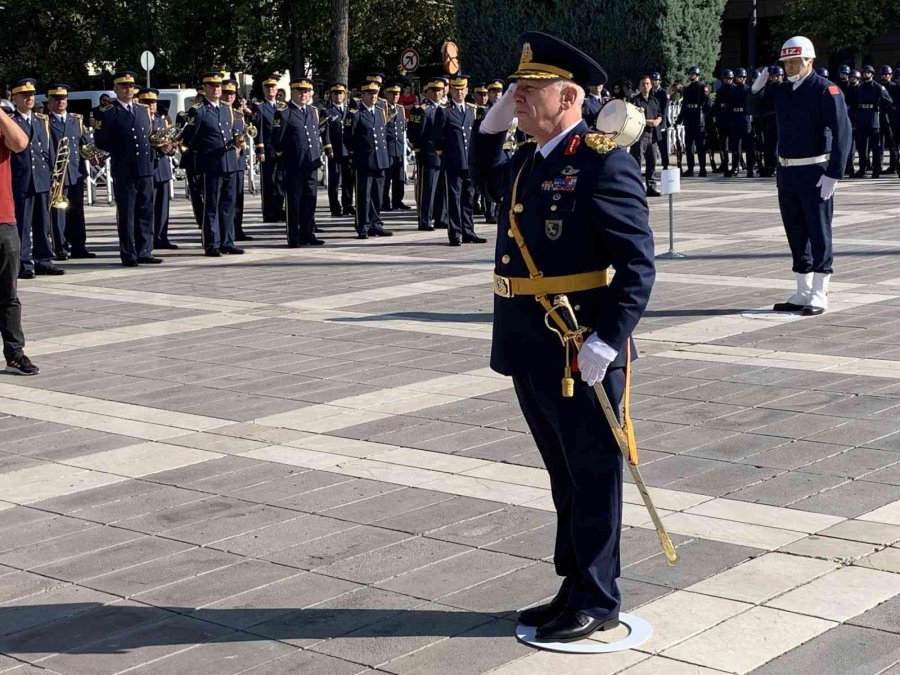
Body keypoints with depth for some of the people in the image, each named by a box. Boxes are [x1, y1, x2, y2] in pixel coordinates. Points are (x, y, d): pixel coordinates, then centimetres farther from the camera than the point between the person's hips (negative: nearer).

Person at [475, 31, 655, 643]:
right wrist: (494, 124, 18)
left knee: (593, 478, 4)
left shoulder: (603, 163, -15)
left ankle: (598, 604, 16)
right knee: (564, 477, 18)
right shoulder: (528, 161, 12)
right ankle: (574, 590, 31)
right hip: (531, 353, 9)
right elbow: (492, 177, 36)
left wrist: (607, 342, -25)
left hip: (582, 355, -9)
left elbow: (638, 264, -19)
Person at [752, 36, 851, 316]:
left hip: (814, 173, -7)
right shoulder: (782, 91, 10)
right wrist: (758, 87, 5)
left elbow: (842, 133, -16)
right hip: (787, 171, 7)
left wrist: (833, 174, -22)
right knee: (796, 233, 12)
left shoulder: (826, 91, -11)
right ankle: (802, 294, 21)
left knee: (818, 233, -2)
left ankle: (819, 296, 3)